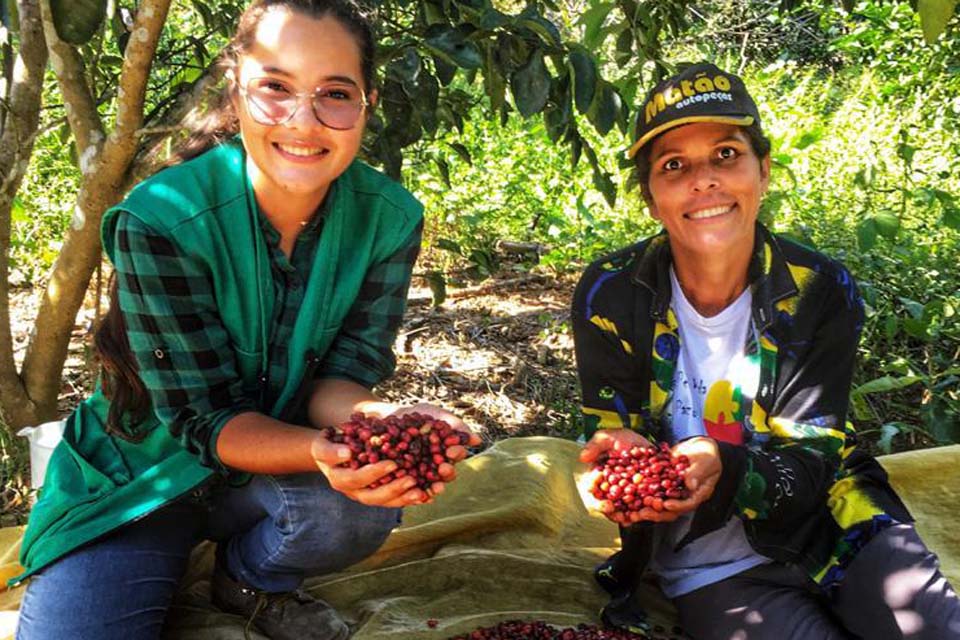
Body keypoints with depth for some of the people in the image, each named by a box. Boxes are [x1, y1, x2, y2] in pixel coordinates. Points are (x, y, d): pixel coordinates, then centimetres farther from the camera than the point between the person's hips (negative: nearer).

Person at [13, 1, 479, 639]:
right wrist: (318, 452, -44)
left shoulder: (389, 219, -15)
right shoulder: (161, 220, -25)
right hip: (143, 477, -2)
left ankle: (253, 576, 4)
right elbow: (207, 417, -23)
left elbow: (340, 374, -13)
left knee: (363, 502, -29)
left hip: (270, 477, 3)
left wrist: (380, 420, -38)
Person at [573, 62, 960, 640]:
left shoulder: (822, 293, -9)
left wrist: (723, 468, -33)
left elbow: (807, 465, -11)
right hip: (711, 569, -1)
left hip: (835, 525, 2)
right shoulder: (611, 297, -10)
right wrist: (630, 458, -31)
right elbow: (611, 435, -5)